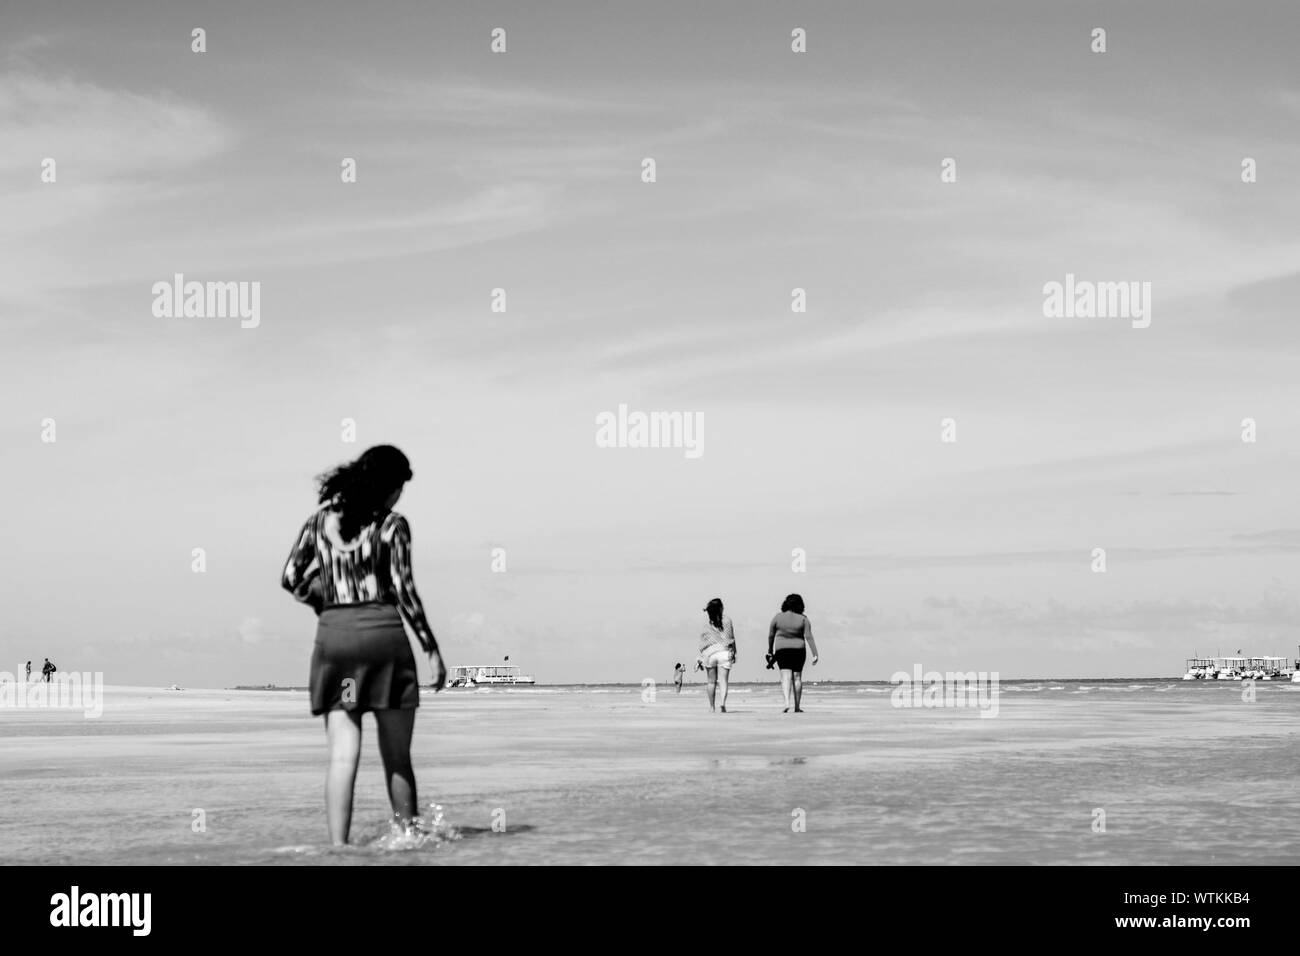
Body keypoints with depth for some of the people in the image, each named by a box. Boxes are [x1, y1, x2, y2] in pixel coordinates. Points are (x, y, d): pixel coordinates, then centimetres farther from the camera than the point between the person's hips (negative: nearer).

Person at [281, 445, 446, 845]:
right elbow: (404, 592, -7)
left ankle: (338, 847, -10)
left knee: (343, 755, 0)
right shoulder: (392, 525, -2)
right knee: (396, 757, 9)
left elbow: (290, 579, 6)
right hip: (382, 633, -3)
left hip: (332, 636, 3)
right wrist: (432, 650, -2)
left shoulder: (320, 520, 9)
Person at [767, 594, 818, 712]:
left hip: (782, 650, -1)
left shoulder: (777, 618, -2)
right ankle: (797, 707, 15)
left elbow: (771, 636, 5)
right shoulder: (803, 620, -3)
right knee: (797, 677, 11)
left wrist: (770, 651, 18)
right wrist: (815, 655, -9)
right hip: (798, 651, 1)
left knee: (786, 677, -6)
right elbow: (809, 637, -9)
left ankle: (787, 702, -27)